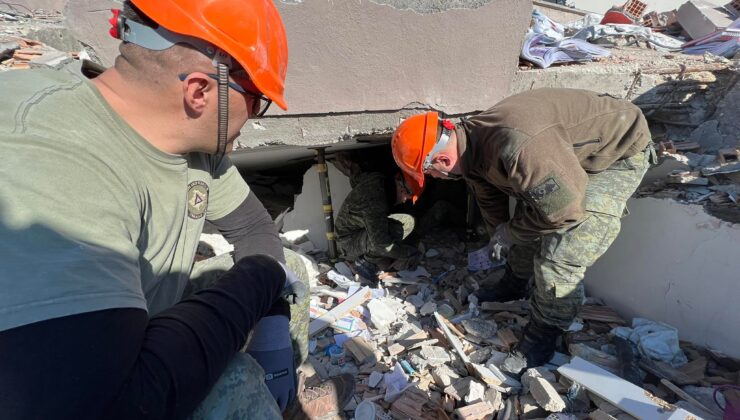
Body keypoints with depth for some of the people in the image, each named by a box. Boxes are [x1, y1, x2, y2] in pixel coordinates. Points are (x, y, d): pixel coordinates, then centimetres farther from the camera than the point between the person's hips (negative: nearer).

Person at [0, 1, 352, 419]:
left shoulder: (196, 135, -10)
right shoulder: (47, 167, -34)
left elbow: (252, 226, 1)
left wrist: (274, 326, -12)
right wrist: (262, 279, -28)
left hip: (157, 328, 7)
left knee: (289, 267, 6)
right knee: (234, 383, -31)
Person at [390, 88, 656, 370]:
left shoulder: (515, 146, -41)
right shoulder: (473, 144, -9)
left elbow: (564, 208, -35)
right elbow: (489, 198, 7)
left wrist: (510, 232, -19)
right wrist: (499, 238, 20)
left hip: (619, 153, -8)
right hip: (572, 152, 9)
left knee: (558, 255, -16)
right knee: (526, 218, 15)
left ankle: (544, 332, 7)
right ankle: (514, 285, 39)